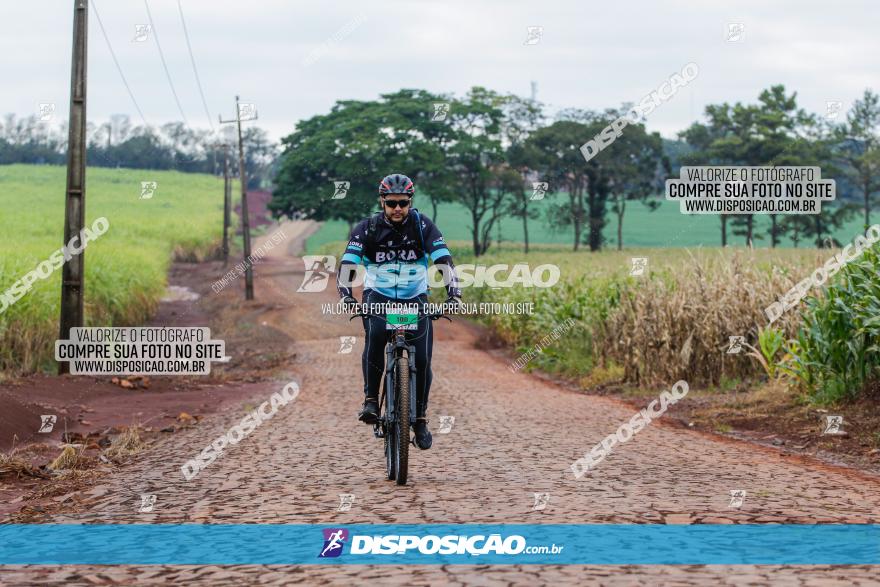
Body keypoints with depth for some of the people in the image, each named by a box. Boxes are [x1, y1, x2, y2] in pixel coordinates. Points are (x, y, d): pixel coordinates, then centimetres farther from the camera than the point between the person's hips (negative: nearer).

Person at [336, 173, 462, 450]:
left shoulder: (422, 225, -9)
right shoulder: (367, 228, -10)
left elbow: (444, 260, -17)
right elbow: (347, 262, -18)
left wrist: (453, 293, -33)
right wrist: (345, 294, -37)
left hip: (415, 297, 1)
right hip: (378, 295, -1)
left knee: (422, 359, -10)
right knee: (375, 334, -33)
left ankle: (420, 418, 10)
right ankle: (371, 400, -23)